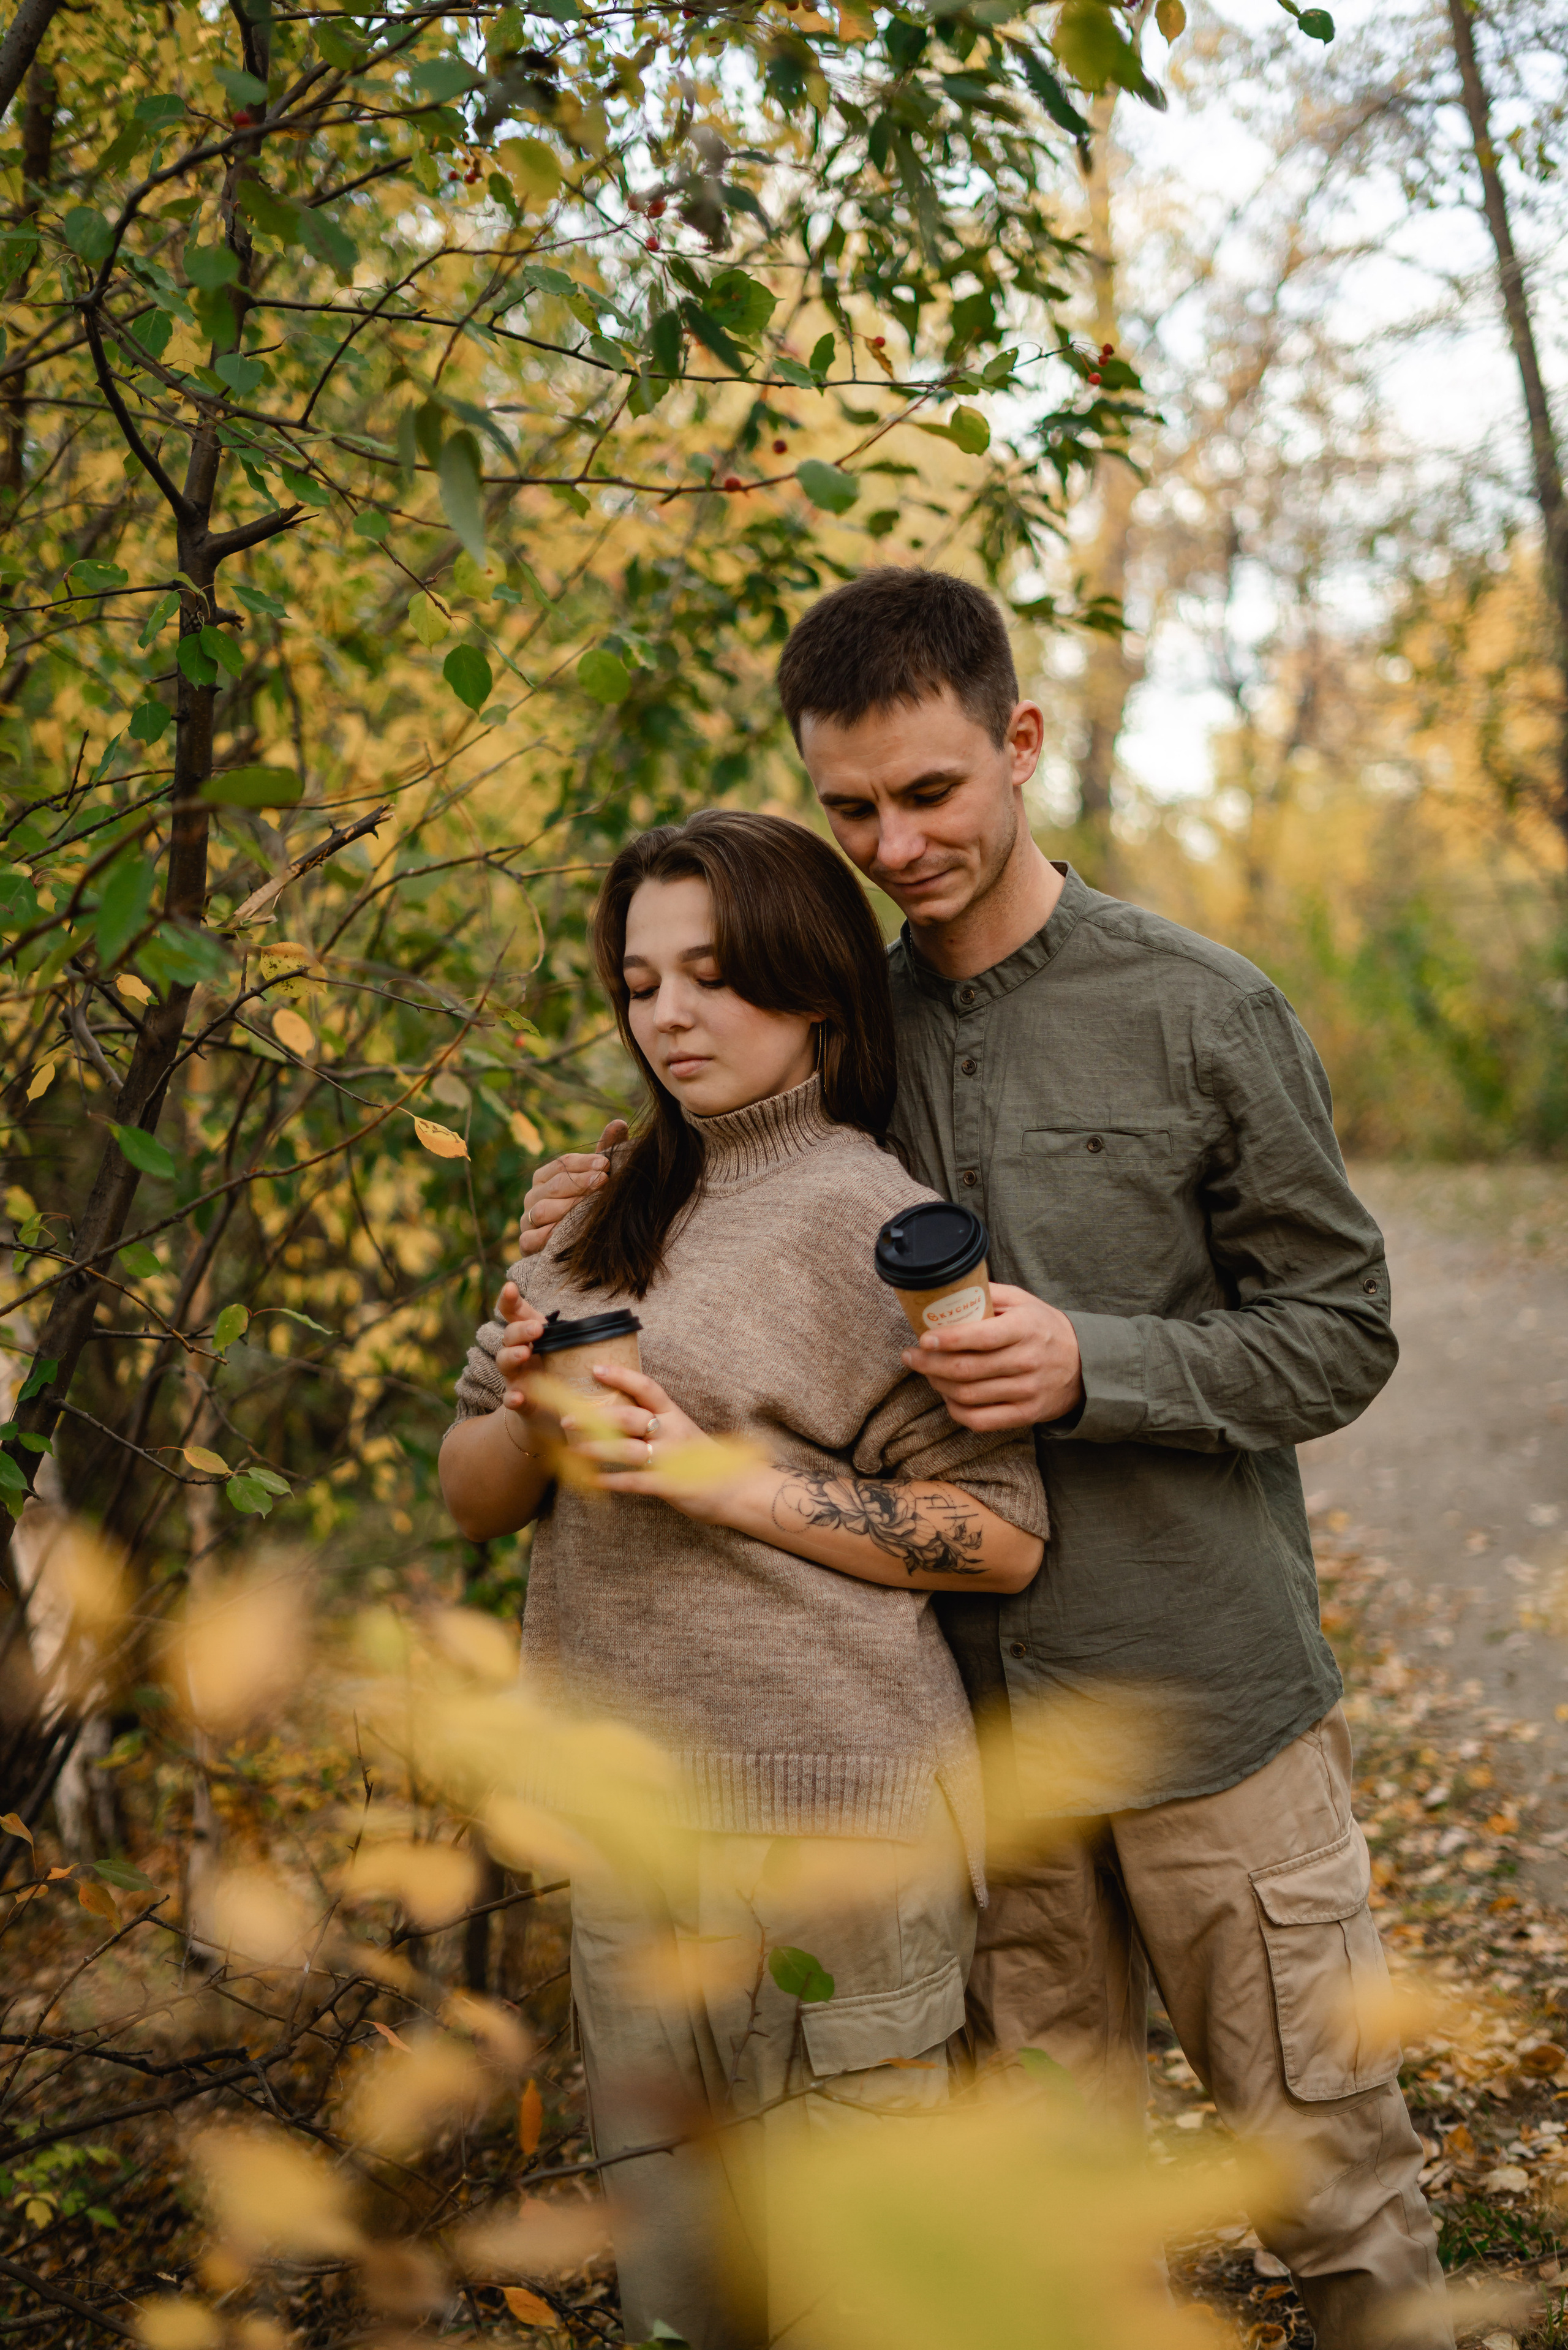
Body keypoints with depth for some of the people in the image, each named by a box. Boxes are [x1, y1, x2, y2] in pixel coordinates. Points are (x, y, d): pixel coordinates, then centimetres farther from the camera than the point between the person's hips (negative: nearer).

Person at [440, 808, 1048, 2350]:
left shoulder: (863, 1215, -8)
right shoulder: (609, 1219, 13)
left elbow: (1002, 1539, -11)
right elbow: (468, 1497, 14)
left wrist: (721, 1478, -19)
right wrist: (532, 1418, -8)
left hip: (818, 1819, -6)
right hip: (622, 1813, 7)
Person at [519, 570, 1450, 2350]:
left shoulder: (1204, 1016, -5)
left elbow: (1341, 1332, -3)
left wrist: (1092, 1365, -19)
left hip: (1208, 1688, -3)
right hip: (976, 1716, 3)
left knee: (1321, 2143, 6)